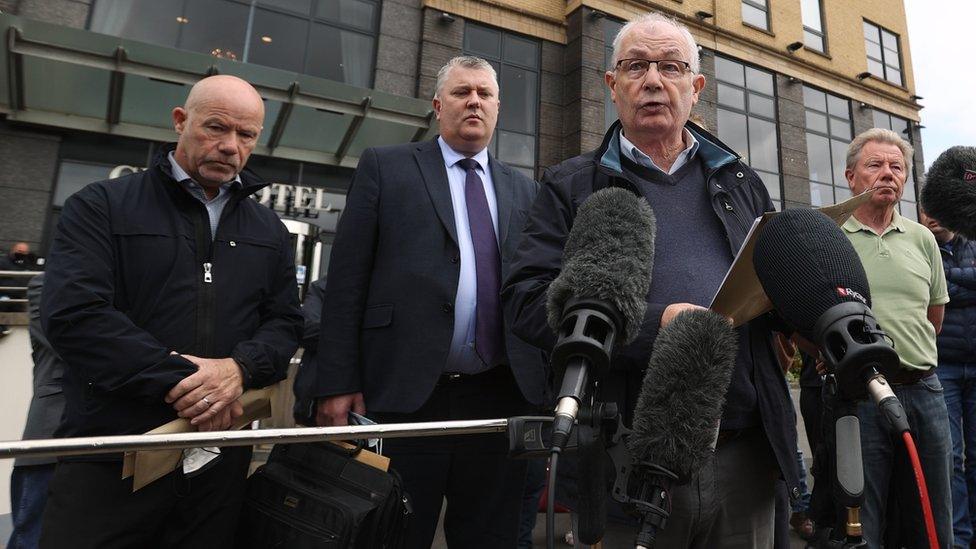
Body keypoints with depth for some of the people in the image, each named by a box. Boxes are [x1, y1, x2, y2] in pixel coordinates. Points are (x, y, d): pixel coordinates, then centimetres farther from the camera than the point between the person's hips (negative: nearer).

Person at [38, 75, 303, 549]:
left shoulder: (269, 231, 10)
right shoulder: (101, 206, 0)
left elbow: (285, 322, 6)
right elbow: (72, 312, -13)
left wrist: (240, 369, -14)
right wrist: (178, 380, -18)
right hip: (109, 459, -3)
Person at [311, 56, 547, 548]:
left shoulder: (523, 190, 15)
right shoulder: (385, 167, 6)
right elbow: (347, 279, 0)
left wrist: (551, 381, 6)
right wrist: (338, 383, -6)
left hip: (501, 396, 4)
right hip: (405, 391, -3)